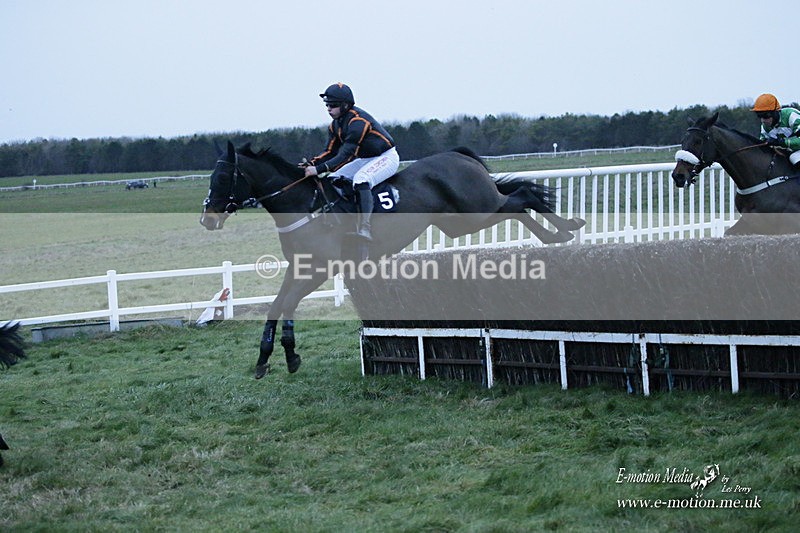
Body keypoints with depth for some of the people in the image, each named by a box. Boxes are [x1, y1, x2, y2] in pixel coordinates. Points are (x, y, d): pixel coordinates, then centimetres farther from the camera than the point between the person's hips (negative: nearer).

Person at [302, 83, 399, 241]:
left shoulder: (358, 121, -28)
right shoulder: (336, 124, 1)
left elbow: (346, 154, -33)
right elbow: (330, 151, 4)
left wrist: (319, 169, -39)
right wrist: (312, 164, -16)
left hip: (386, 157, -10)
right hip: (364, 159, 10)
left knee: (360, 180, -35)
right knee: (332, 180, -3)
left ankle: (364, 228, -42)